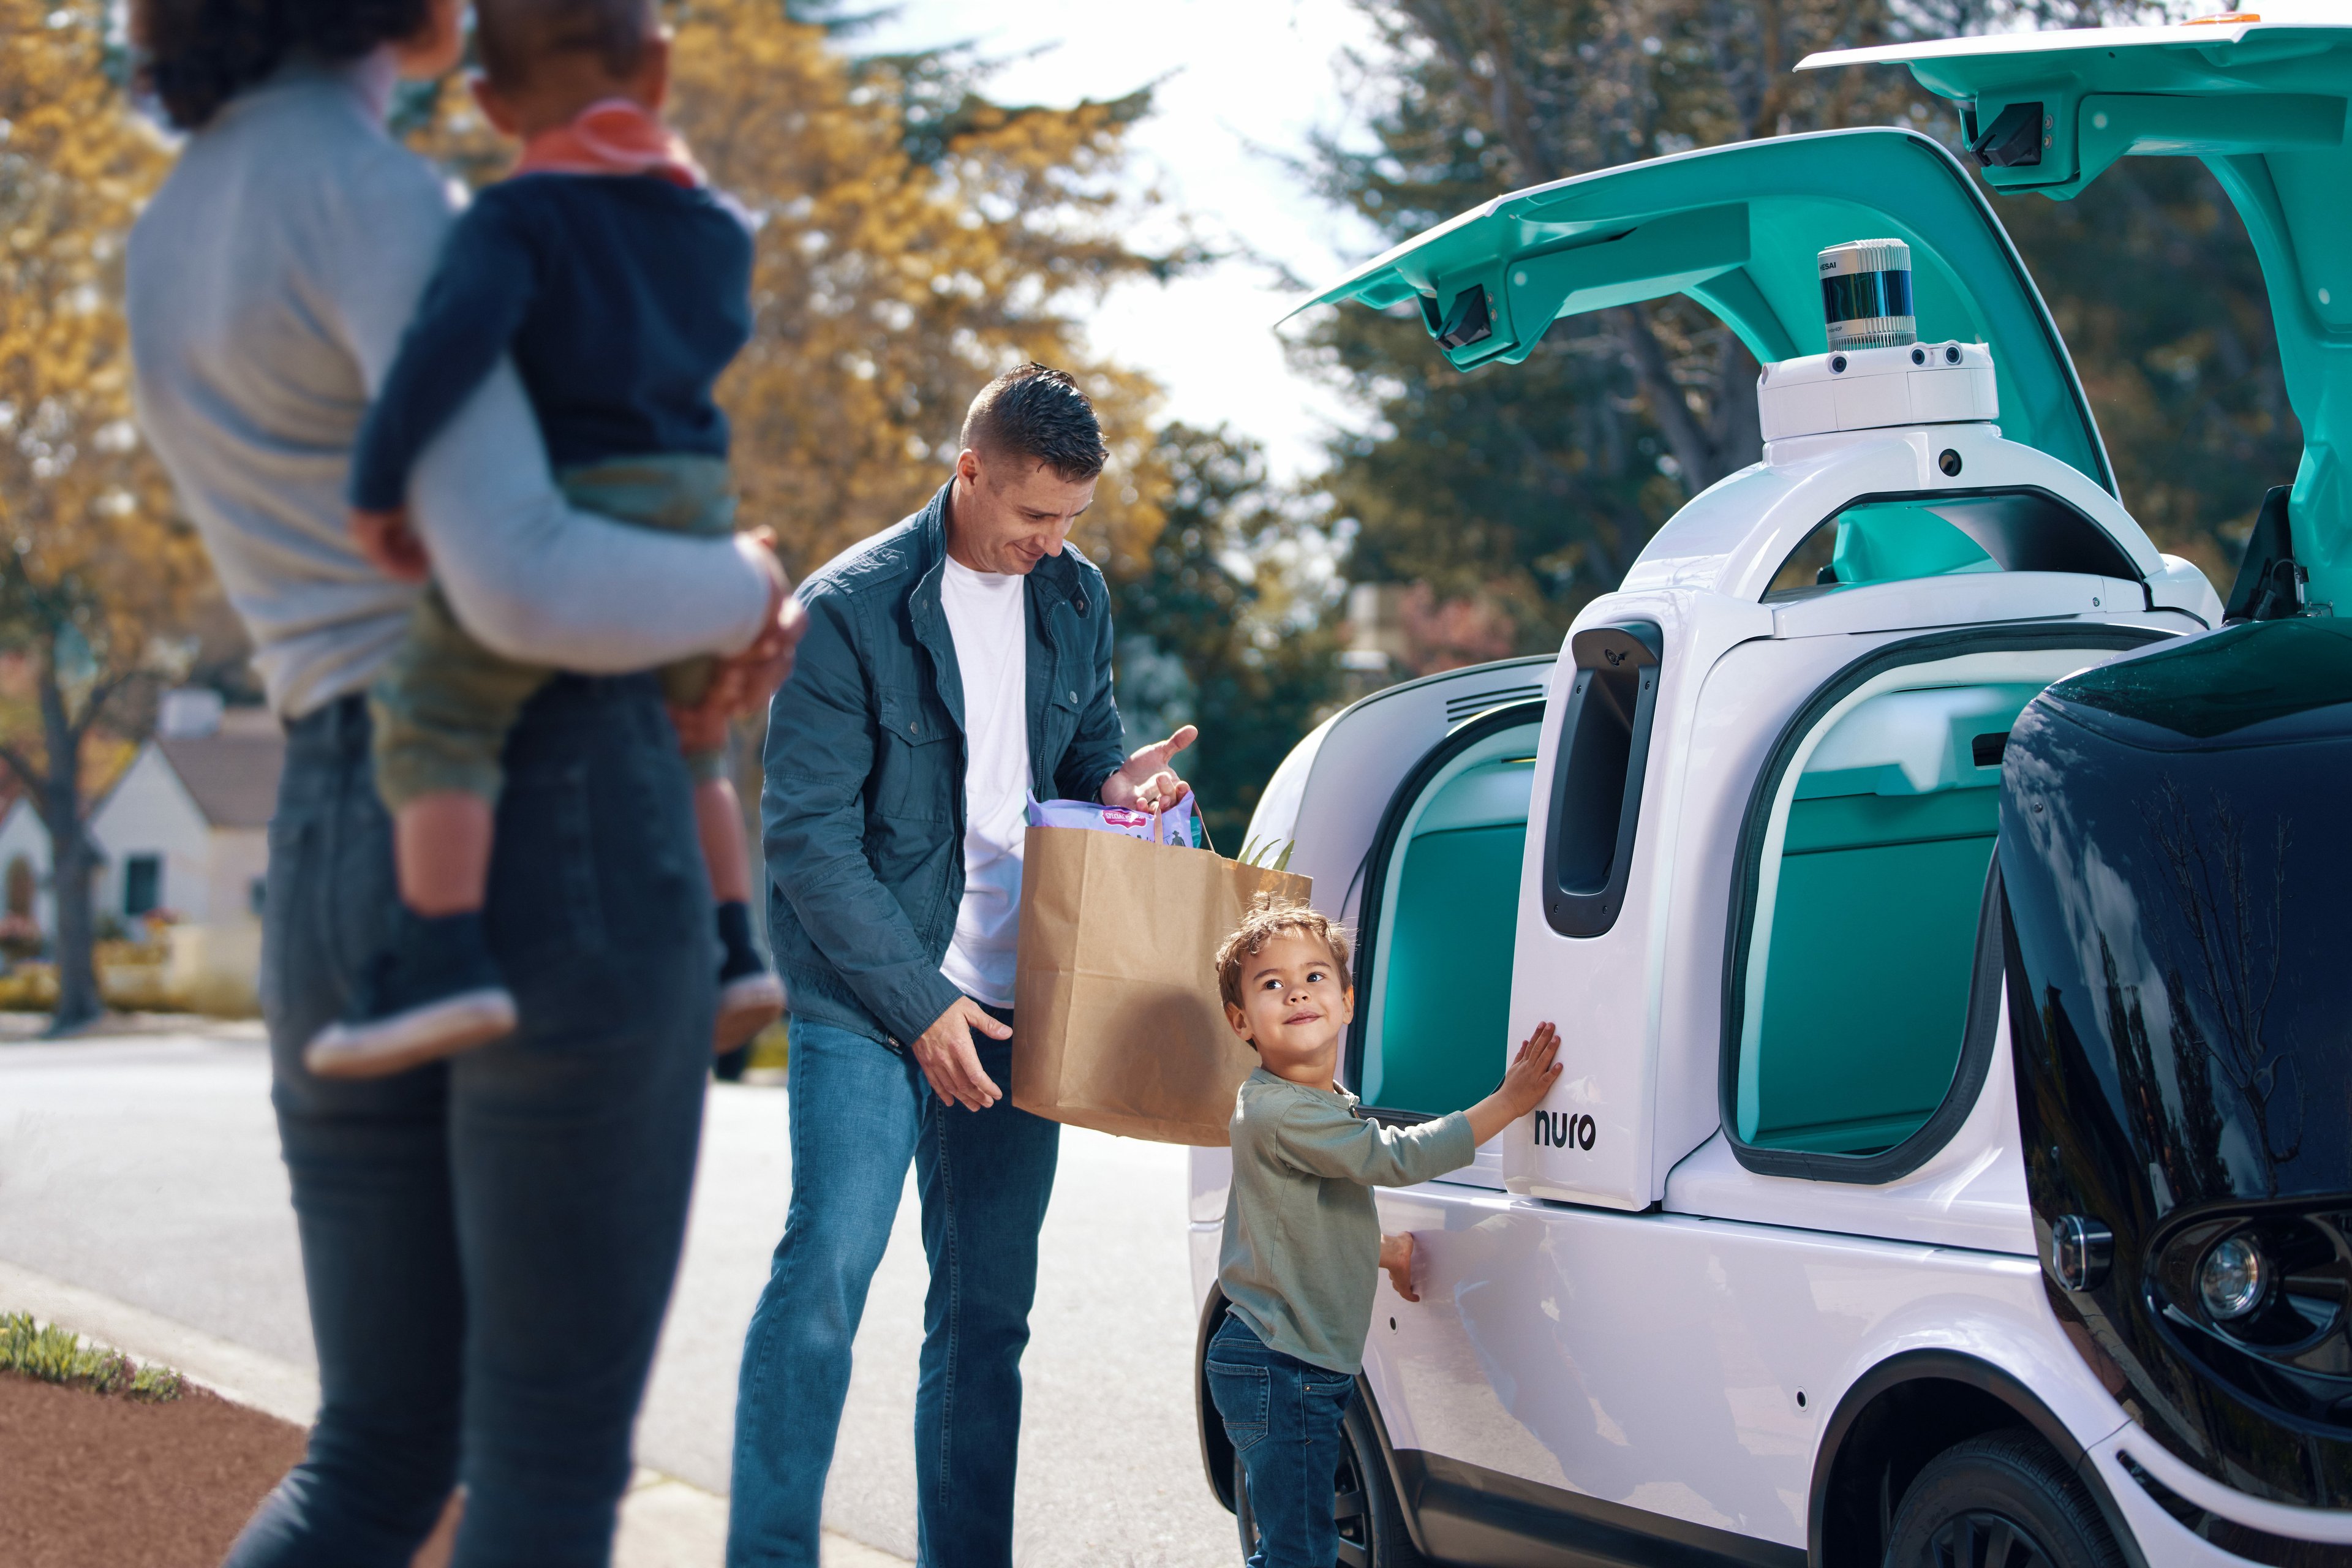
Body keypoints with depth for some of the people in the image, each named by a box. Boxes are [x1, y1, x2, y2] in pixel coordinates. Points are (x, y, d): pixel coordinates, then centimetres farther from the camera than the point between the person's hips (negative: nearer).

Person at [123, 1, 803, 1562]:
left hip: (346, 886, 8)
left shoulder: (172, 248, 16)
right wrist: (740, 587, -2)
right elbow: (526, 585, -23)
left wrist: (698, 608, 11)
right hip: (560, 858, -7)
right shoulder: (372, 202, -12)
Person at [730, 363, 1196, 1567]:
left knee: (987, 1311, 7)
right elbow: (806, 836, -12)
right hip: (867, 1007, -5)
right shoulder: (851, 609, -10)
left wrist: (1114, 784, -3)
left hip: (1009, 1008, 5)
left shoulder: (1073, 597, 8)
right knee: (827, 1269, -15)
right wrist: (920, 1005, -16)